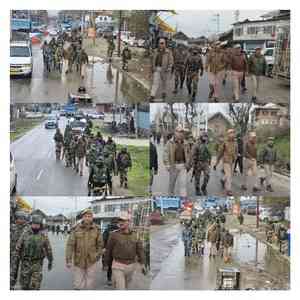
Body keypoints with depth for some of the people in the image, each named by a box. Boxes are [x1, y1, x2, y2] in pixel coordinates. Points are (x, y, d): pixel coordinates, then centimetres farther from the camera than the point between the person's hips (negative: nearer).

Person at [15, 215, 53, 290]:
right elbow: (18, 248, 1)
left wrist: (50, 262, 12)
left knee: (35, 286, -9)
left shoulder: (43, 236, -5)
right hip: (25, 263, 1)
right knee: (24, 285, 9)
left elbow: (48, 249, 5)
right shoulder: (25, 234, -4)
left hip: (37, 264, -1)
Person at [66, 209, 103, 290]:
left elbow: (100, 245, 6)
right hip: (78, 261, 0)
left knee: (90, 285, 6)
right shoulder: (76, 229, -8)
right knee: (78, 285, 4)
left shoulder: (96, 230, -5)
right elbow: (70, 245, -9)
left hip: (92, 262, 0)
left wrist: (98, 256, 9)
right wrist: (68, 260, -13)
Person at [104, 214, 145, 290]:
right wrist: (107, 264, 7)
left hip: (131, 266, 4)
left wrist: (142, 263, -8)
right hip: (118, 266, -4)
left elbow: (140, 249, 1)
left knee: (125, 286, 22)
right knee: (120, 288, -11)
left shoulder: (135, 235, 2)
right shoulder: (114, 235, -8)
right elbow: (108, 250, 1)